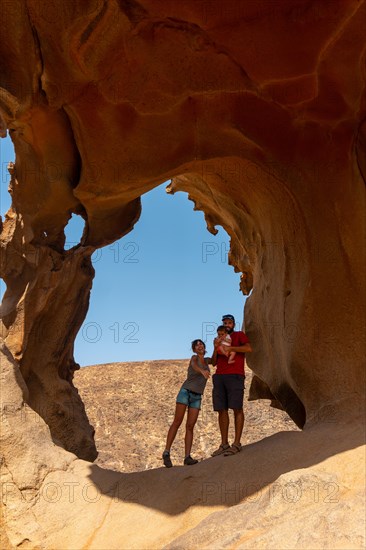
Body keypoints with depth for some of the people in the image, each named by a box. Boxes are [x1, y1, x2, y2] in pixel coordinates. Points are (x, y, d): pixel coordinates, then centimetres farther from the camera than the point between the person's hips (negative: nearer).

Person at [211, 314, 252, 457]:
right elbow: (214, 362, 19)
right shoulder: (220, 340, 25)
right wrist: (215, 348, 2)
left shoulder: (239, 335, 12)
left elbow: (248, 348, -9)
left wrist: (229, 348, -11)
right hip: (219, 377, 5)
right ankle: (224, 444, 4)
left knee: (237, 408, -9)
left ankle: (237, 444, -7)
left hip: (235, 376, -5)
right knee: (222, 410, 0)